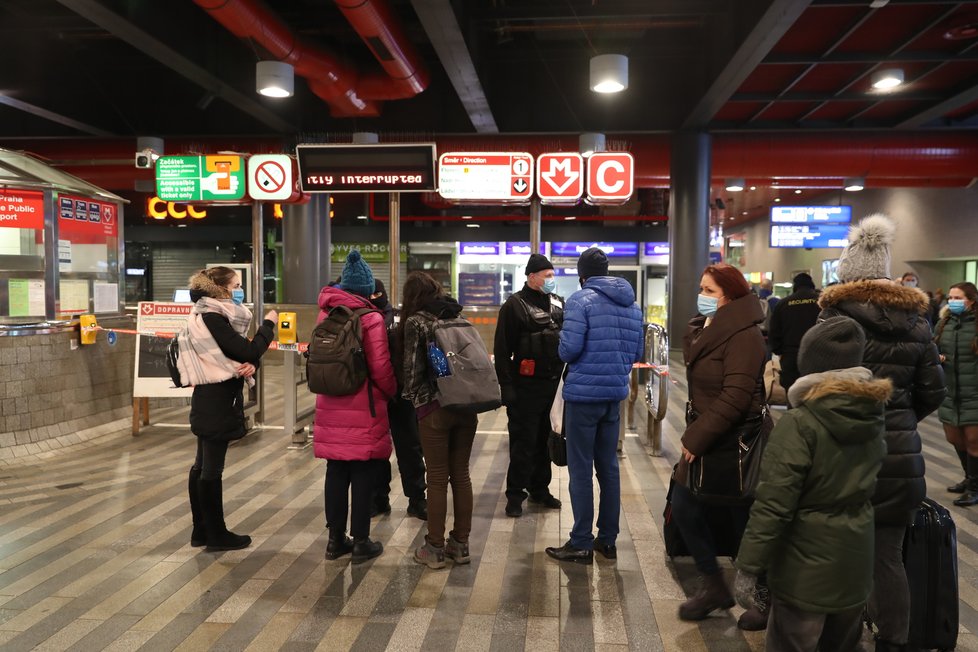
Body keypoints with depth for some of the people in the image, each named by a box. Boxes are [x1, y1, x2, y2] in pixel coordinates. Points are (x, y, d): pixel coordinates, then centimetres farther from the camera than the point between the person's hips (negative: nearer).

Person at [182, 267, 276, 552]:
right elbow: (249, 351, -22)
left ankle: (202, 530, 25)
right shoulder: (211, 317, -17)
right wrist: (268, 325, -8)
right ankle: (216, 535, 9)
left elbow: (240, 353, 10)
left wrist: (250, 365, -13)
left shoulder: (216, 316, 12)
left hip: (213, 400, 10)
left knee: (203, 465, 15)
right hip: (216, 402, -10)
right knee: (212, 468, -1)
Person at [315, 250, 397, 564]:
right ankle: (360, 542, 11)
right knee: (363, 475, 4)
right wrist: (391, 392, 4)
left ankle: (336, 538, 23)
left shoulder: (326, 314, 7)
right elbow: (380, 367, -13)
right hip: (363, 411, -5)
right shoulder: (370, 318, -11)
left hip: (331, 409, 6)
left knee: (336, 473, 14)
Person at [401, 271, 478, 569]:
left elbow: (413, 367, -6)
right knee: (461, 475, 12)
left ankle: (435, 548, 13)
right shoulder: (458, 316, 10)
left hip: (435, 408, -5)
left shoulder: (416, 322, -4)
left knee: (437, 478, 4)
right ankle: (460, 544, 20)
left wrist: (411, 396, 10)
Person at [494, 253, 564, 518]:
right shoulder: (515, 305, -7)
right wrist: (506, 386, -14)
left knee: (544, 439, 14)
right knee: (523, 441, 1)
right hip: (526, 385, -5)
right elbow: (502, 349, -10)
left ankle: (540, 489, 27)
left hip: (552, 384, 6)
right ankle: (515, 494, 12)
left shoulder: (558, 304, 11)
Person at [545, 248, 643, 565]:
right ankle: (608, 539, 23)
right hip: (615, 394, 7)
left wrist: (562, 337, 3)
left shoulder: (581, 300, -12)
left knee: (581, 470, 1)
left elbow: (569, 350, -19)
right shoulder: (631, 304, 9)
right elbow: (637, 353, 12)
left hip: (584, 394, -6)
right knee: (608, 467, 15)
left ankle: (581, 544, 8)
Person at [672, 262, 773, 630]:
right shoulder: (703, 329, 9)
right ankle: (714, 587, 29)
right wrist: (694, 433, 10)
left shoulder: (743, 334, -19)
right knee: (685, 510, 10)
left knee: (746, 522, 6)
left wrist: (696, 438, -22)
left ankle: (767, 599, 29)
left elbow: (736, 397, -26)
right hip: (704, 438, 9)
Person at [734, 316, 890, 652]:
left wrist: (748, 566, -15)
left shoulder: (799, 424, -21)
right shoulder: (873, 417, -2)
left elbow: (774, 505, -21)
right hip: (856, 561, 6)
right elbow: (862, 483, 10)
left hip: (806, 568, -6)